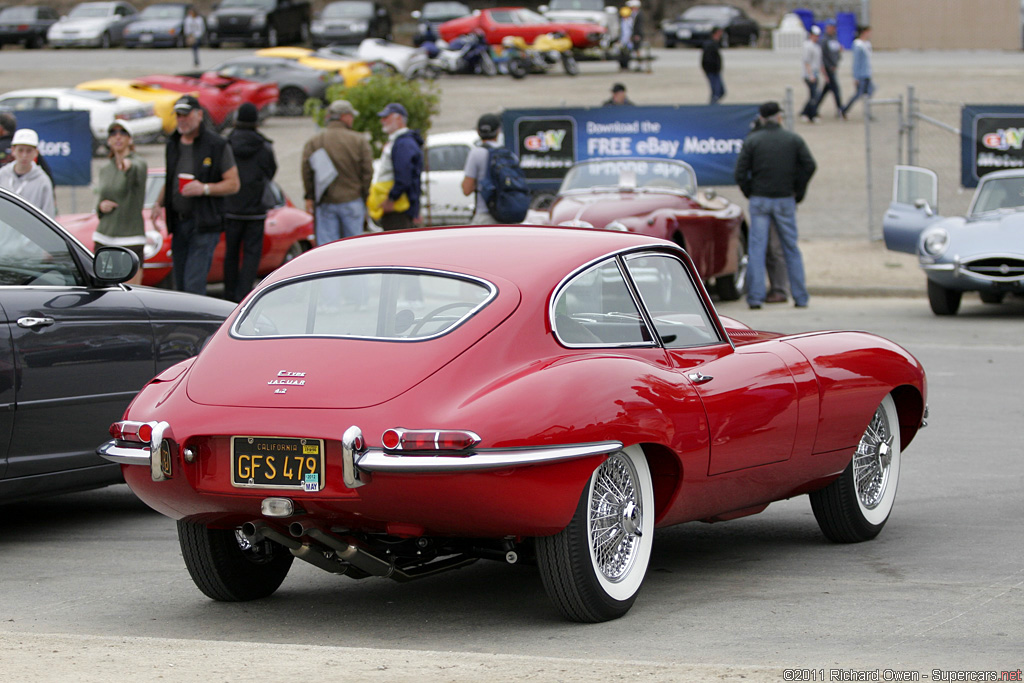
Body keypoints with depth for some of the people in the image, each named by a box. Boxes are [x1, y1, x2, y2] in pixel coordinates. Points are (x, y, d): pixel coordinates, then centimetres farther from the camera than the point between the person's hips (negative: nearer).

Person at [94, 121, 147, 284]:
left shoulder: (138, 163, -5)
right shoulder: (105, 171, 14)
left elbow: (137, 171, -30)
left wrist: (128, 166, -55)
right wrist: (100, 206, -3)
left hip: (130, 240, -5)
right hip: (104, 238, 5)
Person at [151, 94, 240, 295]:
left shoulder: (217, 145, -6)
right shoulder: (173, 144, 12)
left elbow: (233, 184, -6)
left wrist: (204, 188, -20)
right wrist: (159, 203, 6)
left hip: (204, 225, -6)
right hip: (178, 223, 6)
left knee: (194, 284, -14)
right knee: (180, 284, 8)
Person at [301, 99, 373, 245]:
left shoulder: (314, 141, 1)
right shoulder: (359, 140, -4)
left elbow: (306, 171, -2)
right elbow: (367, 171, -4)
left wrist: (309, 196, 7)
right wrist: (364, 197, 7)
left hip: (325, 204, 1)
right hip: (352, 200, -1)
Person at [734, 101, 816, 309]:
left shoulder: (751, 141, 1)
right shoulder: (794, 140, 3)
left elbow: (740, 173, -5)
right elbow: (809, 166, -4)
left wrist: (750, 194, 7)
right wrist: (798, 192, 5)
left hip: (759, 200, -1)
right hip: (785, 200, 1)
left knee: (756, 248, 0)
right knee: (791, 249, 8)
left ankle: (755, 297, -8)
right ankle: (800, 297, 8)